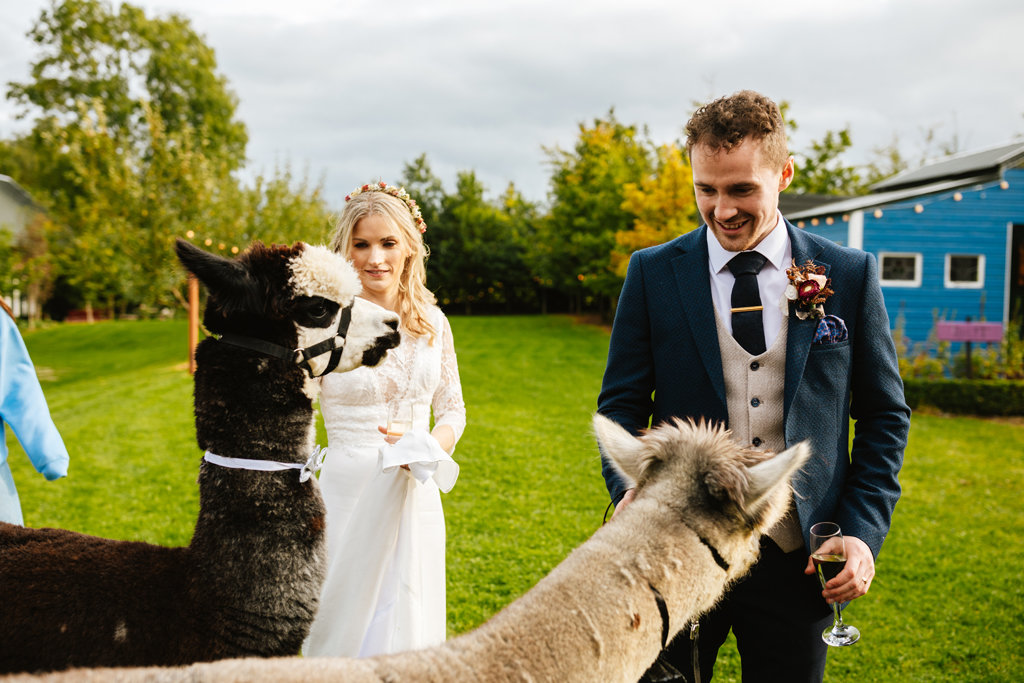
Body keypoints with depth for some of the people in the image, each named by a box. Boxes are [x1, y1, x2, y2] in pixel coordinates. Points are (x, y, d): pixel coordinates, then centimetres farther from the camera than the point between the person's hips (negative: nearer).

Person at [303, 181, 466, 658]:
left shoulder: (432, 322, 4)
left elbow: (452, 408, 14)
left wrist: (431, 448, -6)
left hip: (417, 500, 4)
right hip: (348, 497, -4)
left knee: (407, 632, 13)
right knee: (343, 631, 6)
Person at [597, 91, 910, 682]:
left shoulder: (850, 276, 0)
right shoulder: (653, 273, 0)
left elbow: (885, 415, 6)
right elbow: (621, 403, 3)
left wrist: (864, 530, -4)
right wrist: (629, 489, -15)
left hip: (798, 559, 0)